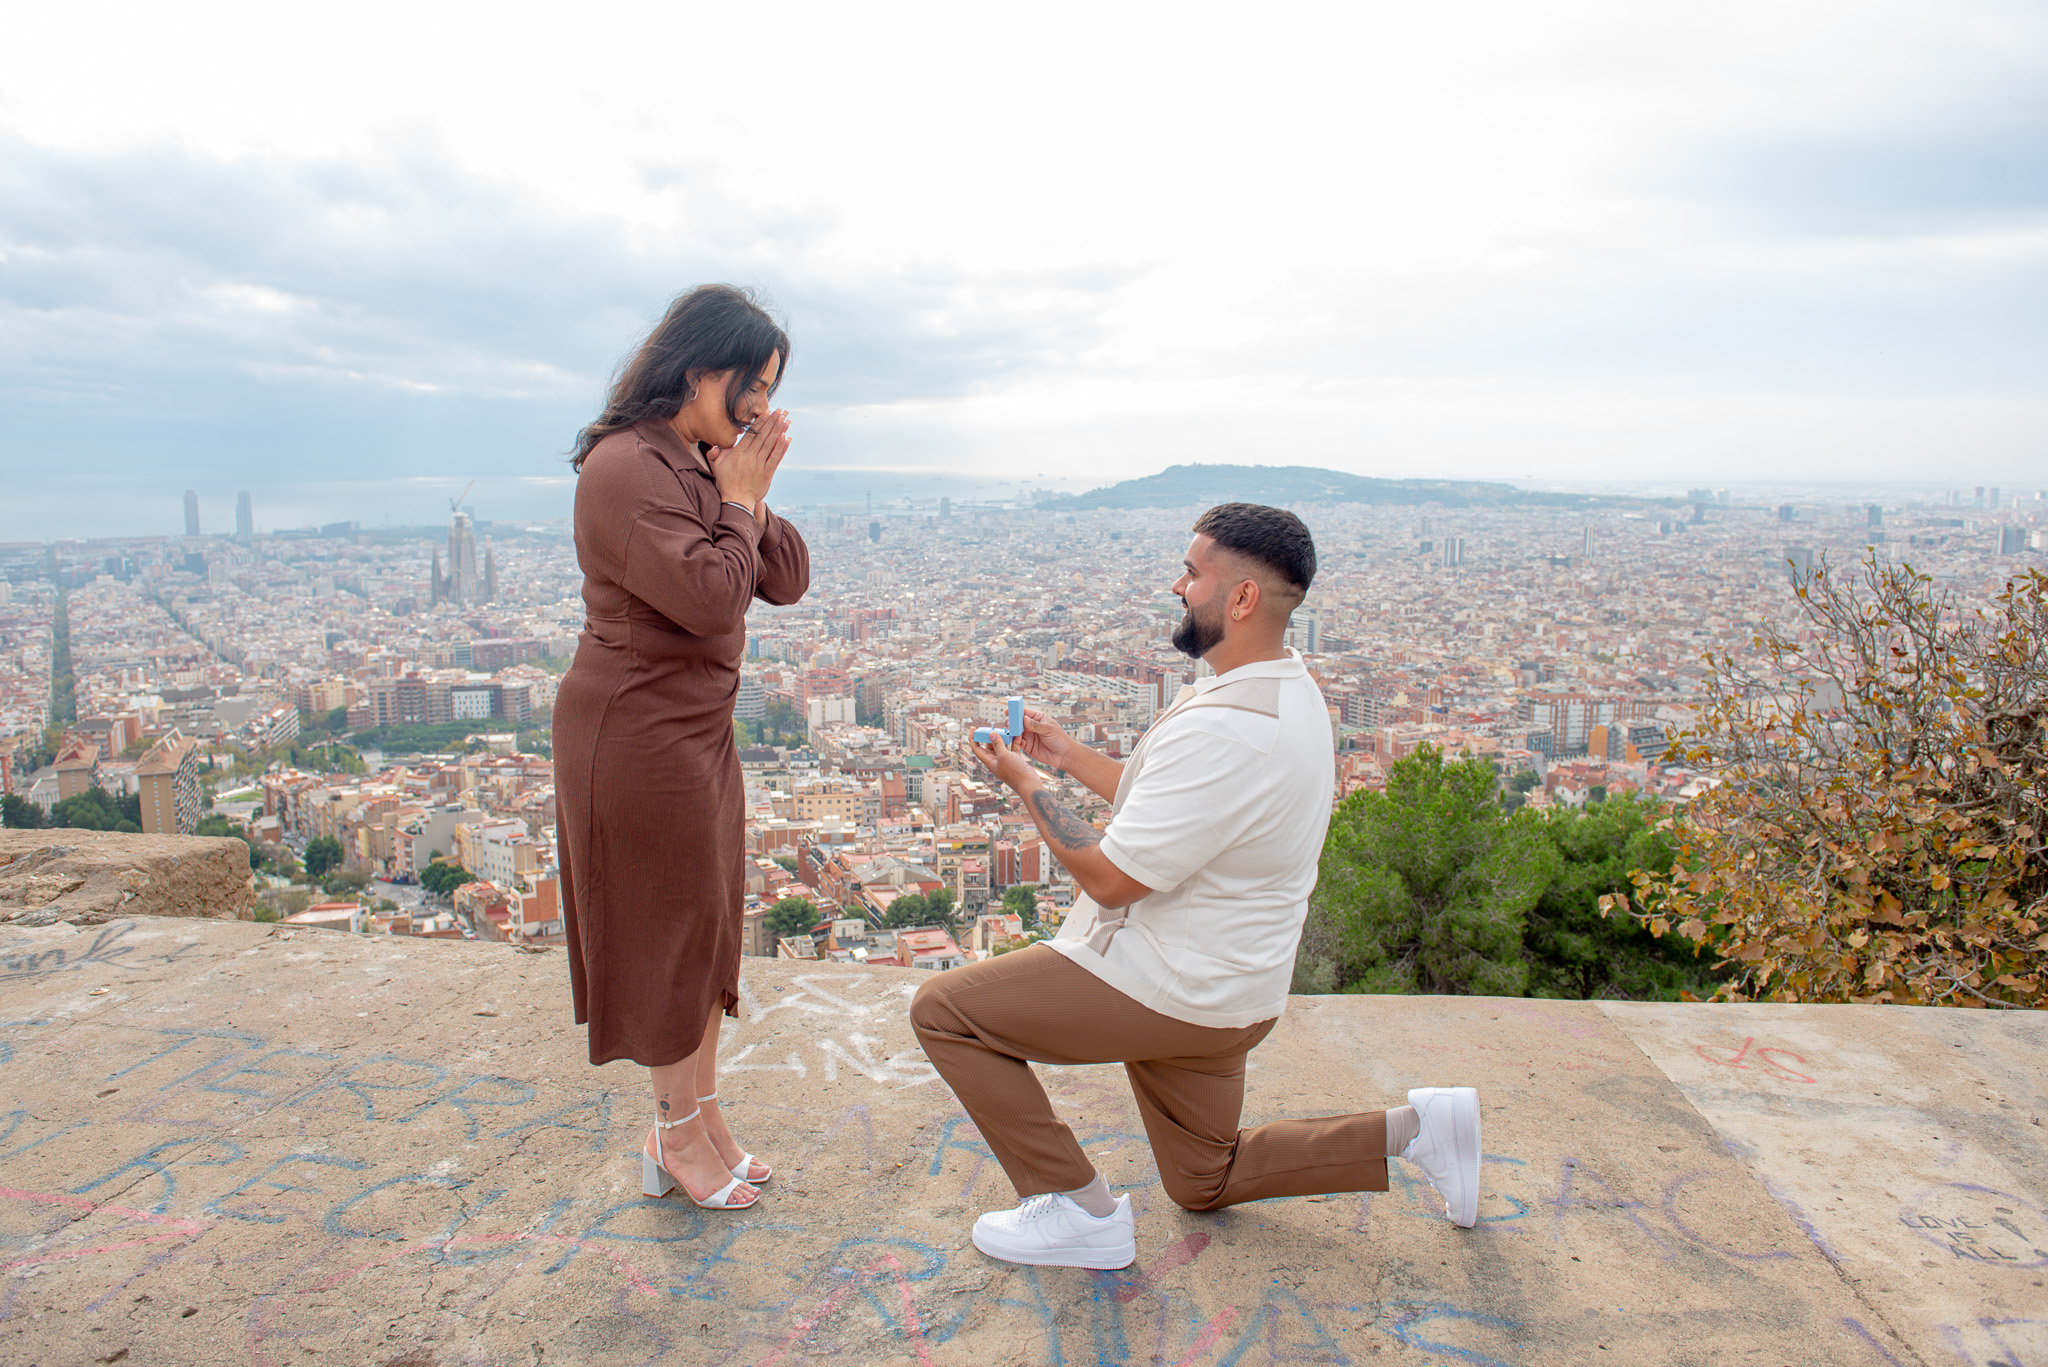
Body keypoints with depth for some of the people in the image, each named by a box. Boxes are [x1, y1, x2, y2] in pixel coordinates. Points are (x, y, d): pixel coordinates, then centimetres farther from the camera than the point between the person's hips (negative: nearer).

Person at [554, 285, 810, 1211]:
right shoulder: (626, 469, -18)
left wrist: (752, 498, -6)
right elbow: (711, 597, -27)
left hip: (700, 726, 9)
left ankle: (701, 1115, 30)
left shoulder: (706, 467, 11)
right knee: (667, 928, 3)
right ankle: (678, 1136, 21)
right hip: (637, 729, -9)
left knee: (705, 925, 15)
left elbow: (788, 581, 7)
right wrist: (739, 501, -14)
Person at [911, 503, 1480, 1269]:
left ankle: (1078, 1209, 2)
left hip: (1171, 990, -10)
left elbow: (1111, 877, -25)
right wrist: (1068, 756, 10)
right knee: (1203, 1183, 27)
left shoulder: (1223, 730, -30)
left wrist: (1025, 784, -11)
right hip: (1222, 986, 10)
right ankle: (1411, 1129, 20)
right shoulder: (1284, 689, 4)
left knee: (943, 1011, -5)